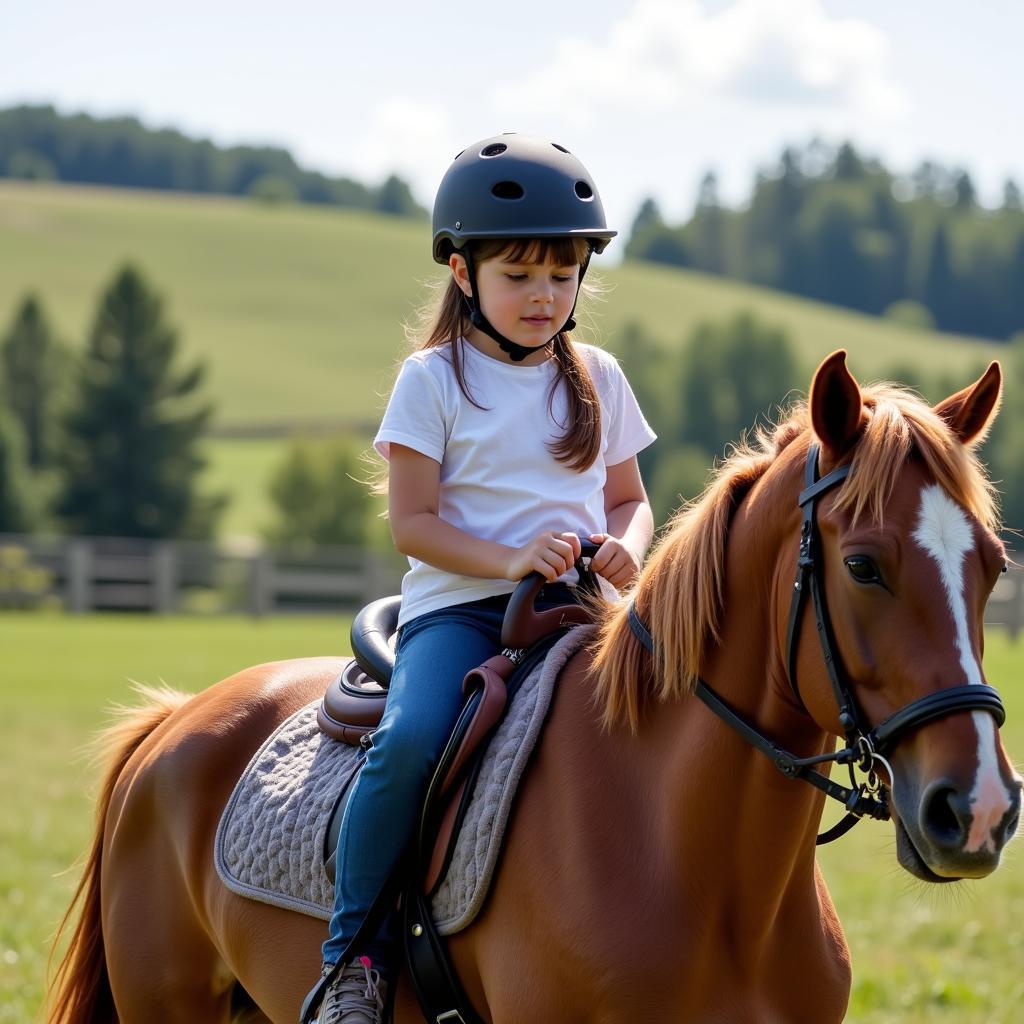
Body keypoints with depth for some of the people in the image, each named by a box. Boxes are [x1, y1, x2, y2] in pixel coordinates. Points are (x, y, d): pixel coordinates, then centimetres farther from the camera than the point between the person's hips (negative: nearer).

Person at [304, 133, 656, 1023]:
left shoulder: (597, 378, 15)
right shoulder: (434, 379, 2)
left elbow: (628, 497, 21)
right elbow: (413, 522, -4)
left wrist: (626, 545, -3)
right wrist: (509, 559, -19)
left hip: (578, 606, 4)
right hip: (457, 606, -4)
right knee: (411, 738, -32)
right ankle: (355, 951, -18)